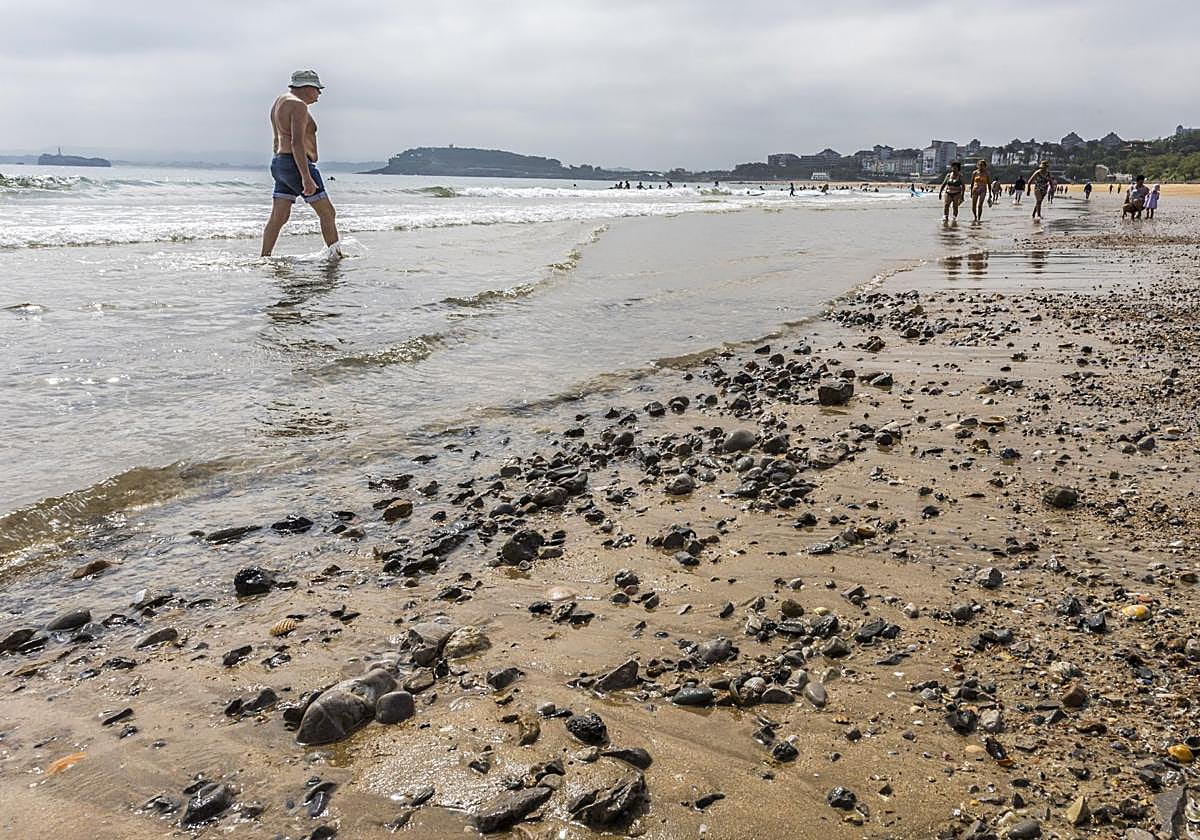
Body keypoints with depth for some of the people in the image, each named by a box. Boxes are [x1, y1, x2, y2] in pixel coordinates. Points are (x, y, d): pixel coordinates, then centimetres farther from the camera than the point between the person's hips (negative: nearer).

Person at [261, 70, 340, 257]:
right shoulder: (298, 105, -13)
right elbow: (297, 143, -23)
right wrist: (306, 177, -28)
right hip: (297, 164, -10)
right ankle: (336, 256, 1)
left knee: (278, 217, 6)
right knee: (327, 213, -2)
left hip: (279, 163, 10)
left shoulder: (280, 101, 19)